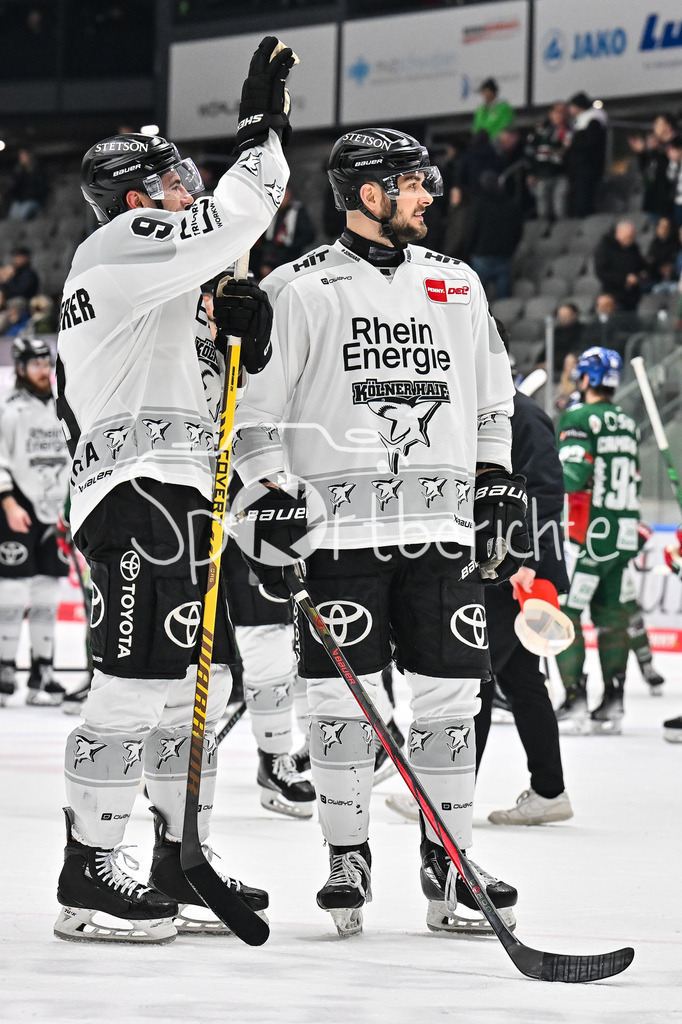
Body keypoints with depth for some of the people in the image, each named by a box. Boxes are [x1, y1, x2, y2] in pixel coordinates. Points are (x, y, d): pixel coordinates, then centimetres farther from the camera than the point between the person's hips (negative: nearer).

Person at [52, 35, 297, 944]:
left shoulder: (166, 287, 28)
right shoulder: (124, 245, -4)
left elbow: (206, 393, 26)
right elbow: (230, 225, -18)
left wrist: (240, 337, 9)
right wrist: (263, 130, -12)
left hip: (176, 499, 11)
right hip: (138, 493, -11)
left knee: (200, 682, 13)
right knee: (140, 682, -14)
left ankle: (179, 868, 19)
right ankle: (87, 878, -14)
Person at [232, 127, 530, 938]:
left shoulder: (458, 287, 15)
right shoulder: (299, 289, 0)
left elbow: (490, 401, 22)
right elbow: (255, 412, 0)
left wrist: (497, 487, 13)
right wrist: (270, 504, -8)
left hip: (442, 531, 4)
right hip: (338, 528, -3)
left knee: (448, 700, 2)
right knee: (343, 703, -3)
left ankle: (449, 858, 10)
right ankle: (346, 857, 8)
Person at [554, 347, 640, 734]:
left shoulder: (579, 419, -11)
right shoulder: (628, 423, 14)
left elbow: (573, 475, -21)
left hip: (589, 533, -7)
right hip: (624, 534, 7)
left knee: (564, 613, -1)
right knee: (612, 616, 10)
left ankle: (575, 701, -6)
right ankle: (613, 703, 9)